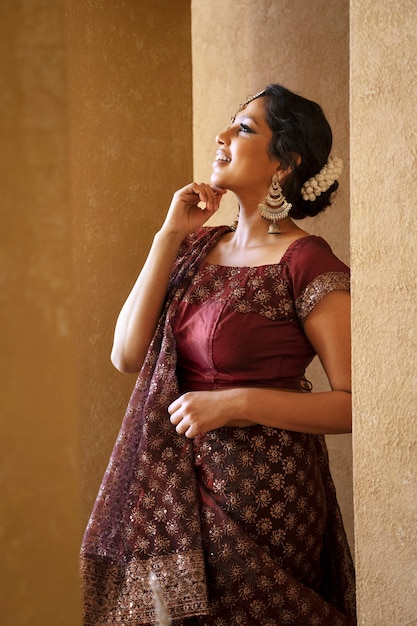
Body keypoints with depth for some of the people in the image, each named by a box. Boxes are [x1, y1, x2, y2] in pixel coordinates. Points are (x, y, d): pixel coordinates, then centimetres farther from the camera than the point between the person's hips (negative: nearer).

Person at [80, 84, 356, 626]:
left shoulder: (306, 264, -14)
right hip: (177, 488, 6)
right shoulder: (198, 245, 6)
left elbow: (356, 402, -15)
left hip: (261, 496, -6)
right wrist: (169, 236, -6)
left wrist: (238, 403, -23)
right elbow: (127, 355, -3)